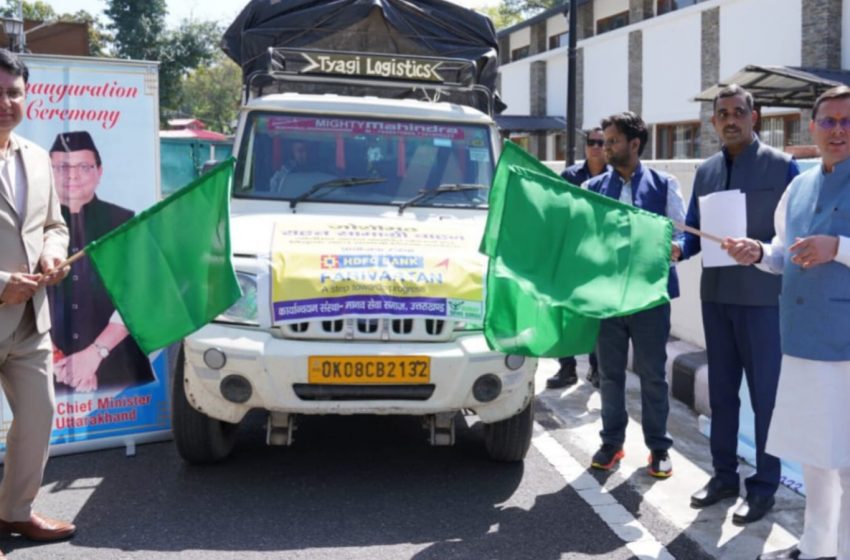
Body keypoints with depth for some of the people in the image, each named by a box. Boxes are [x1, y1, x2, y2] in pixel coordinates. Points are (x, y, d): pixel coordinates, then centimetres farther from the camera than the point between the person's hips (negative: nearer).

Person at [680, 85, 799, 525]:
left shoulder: (782, 167, -5)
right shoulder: (705, 172, 10)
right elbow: (693, 231, 11)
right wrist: (677, 250, -10)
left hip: (763, 298, -5)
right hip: (715, 296, 5)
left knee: (765, 392, 3)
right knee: (721, 390, 14)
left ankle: (764, 484, 15)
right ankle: (724, 474, 27)